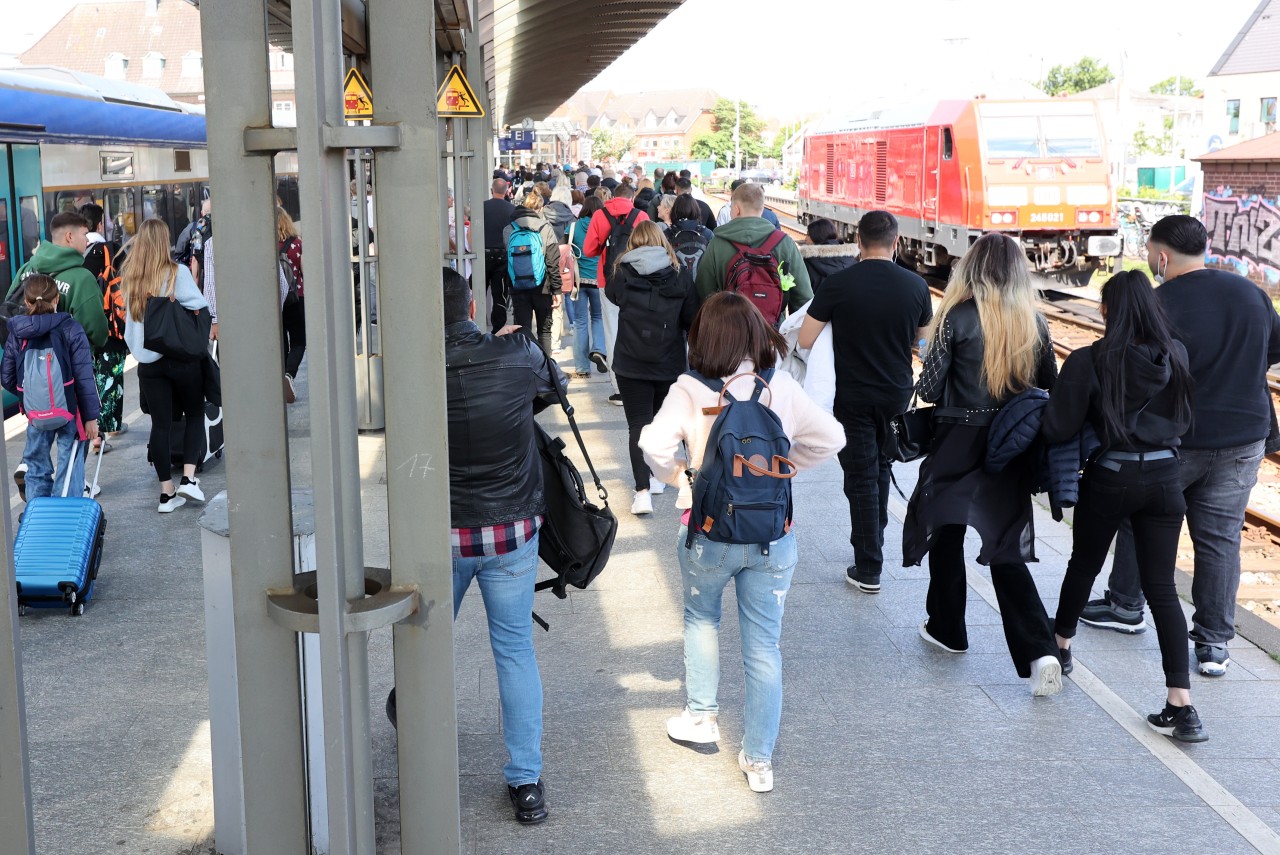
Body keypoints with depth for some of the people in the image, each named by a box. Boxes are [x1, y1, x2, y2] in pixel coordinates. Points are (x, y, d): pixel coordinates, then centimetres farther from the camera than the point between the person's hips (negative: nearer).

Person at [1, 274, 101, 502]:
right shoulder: (71, 329, -11)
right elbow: (84, 378, -12)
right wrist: (91, 415, -7)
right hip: (70, 410, -3)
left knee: (36, 467, 17)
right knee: (69, 467, 5)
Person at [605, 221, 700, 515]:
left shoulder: (623, 273, -7)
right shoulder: (680, 274, -4)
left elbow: (611, 295, 14)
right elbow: (691, 318, 1)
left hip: (631, 363, -2)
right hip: (670, 363, 2)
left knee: (638, 424, -1)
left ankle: (642, 490, -13)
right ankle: (657, 477, 32)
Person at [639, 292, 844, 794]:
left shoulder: (691, 391, -11)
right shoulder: (782, 388, -5)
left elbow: (654, 444, -21)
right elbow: (829, 439, 0)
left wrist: (679, 476, -3)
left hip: (708, 531, -1)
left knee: (701, 618, 26)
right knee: (764, 644, 9)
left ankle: (702, 717, 35)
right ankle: (759, 760, 14)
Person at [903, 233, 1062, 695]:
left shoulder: (957, 317, -12)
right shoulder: (1034, 322, -1)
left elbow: (930, 388, -10)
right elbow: (1050, 387, 8)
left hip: (960, 444, -3)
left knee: (946, 532, 17)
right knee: (1005, 545, 7)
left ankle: (947, 629, 32)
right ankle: (1040, 651, -8)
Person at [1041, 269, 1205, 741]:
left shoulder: (1090, 361, -15)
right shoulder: (1177, 356, -2)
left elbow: (1057, 430, -14)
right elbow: (1184, 419, 9)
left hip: (1109, 480, -3)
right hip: (1164, 479, 3)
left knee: (1084, 564, 22)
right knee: (1161, 586, 4)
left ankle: (1060, 646, 45)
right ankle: (1182, 706, -3)